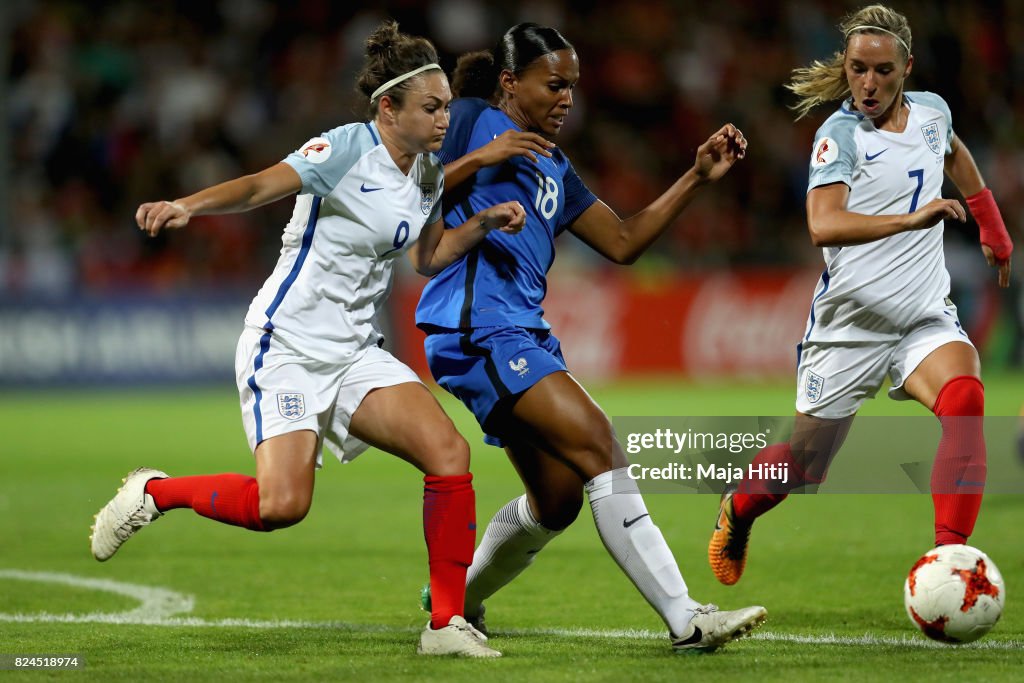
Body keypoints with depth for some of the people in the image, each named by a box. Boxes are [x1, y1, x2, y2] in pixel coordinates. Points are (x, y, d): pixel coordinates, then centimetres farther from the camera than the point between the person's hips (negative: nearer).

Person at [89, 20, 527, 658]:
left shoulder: (429, 173, 9)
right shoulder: (348, 149, -14)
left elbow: (429, 256, 26)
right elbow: (260, 186, -27)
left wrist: (484, 222, 9)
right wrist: (186, 206, -44)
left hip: (357, 351, 7)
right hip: (288, 345, -7)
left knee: (449, 452, -14)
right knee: (281, 504, -21)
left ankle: (448, 624, -6)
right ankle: (154, 493, 7)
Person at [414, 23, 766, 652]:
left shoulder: (555, 168, 23)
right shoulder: (471, 119, 1)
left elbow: (623, 242, 21)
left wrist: (697, 179, 15)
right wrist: (478, 159, -16)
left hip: (526, 334, 10)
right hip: (478, 330, -10)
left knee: (557, 500, 11)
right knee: (598, 444, -19)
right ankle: (685, 619, -23)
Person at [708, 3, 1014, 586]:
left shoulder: (932, 111, 5)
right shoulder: (841, 133, -12)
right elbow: (823, 225, -30)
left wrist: (993, 227, 34)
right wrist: (911, 219, -41)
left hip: (926, 316, 4)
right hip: (851, 320, -3)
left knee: (965, 401, -27)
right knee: (805, 463, 7)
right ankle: (739, 509, 41)